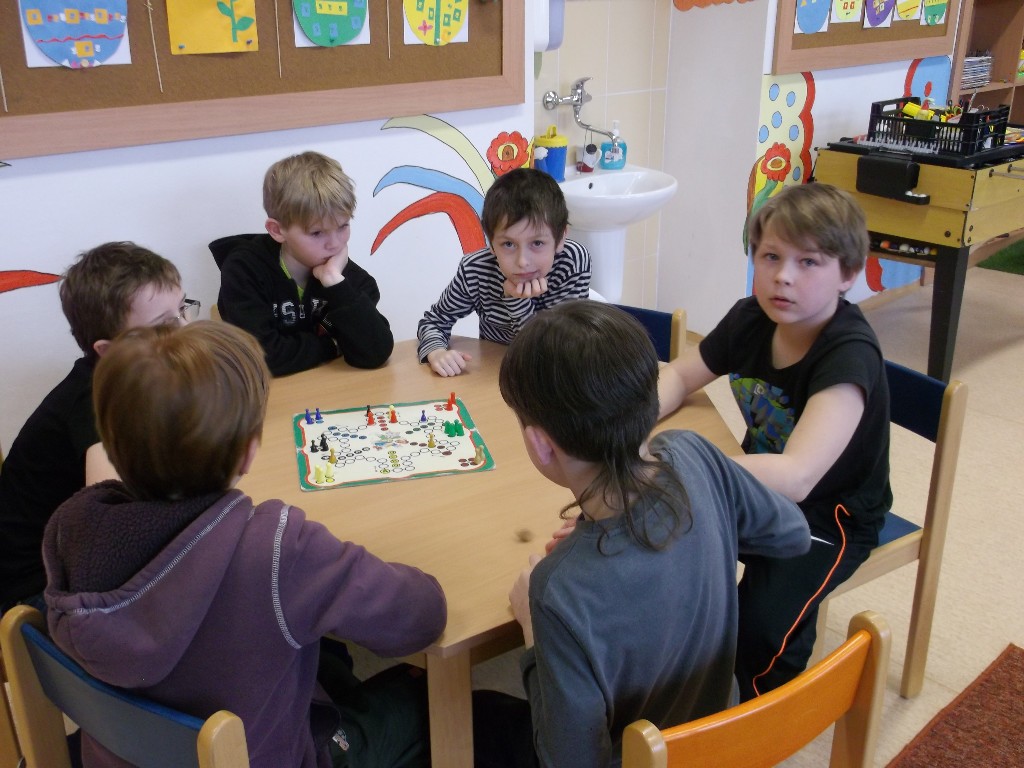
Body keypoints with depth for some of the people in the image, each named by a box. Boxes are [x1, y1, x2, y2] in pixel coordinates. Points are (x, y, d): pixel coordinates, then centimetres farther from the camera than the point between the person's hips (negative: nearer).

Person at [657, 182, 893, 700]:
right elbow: (679, 376, 5)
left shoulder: (850, 355, -29)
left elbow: (795, 477, -41)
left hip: (830, 513, -6)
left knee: (763, 618, -30)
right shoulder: (750, 319, -8)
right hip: (758, 484, 7)